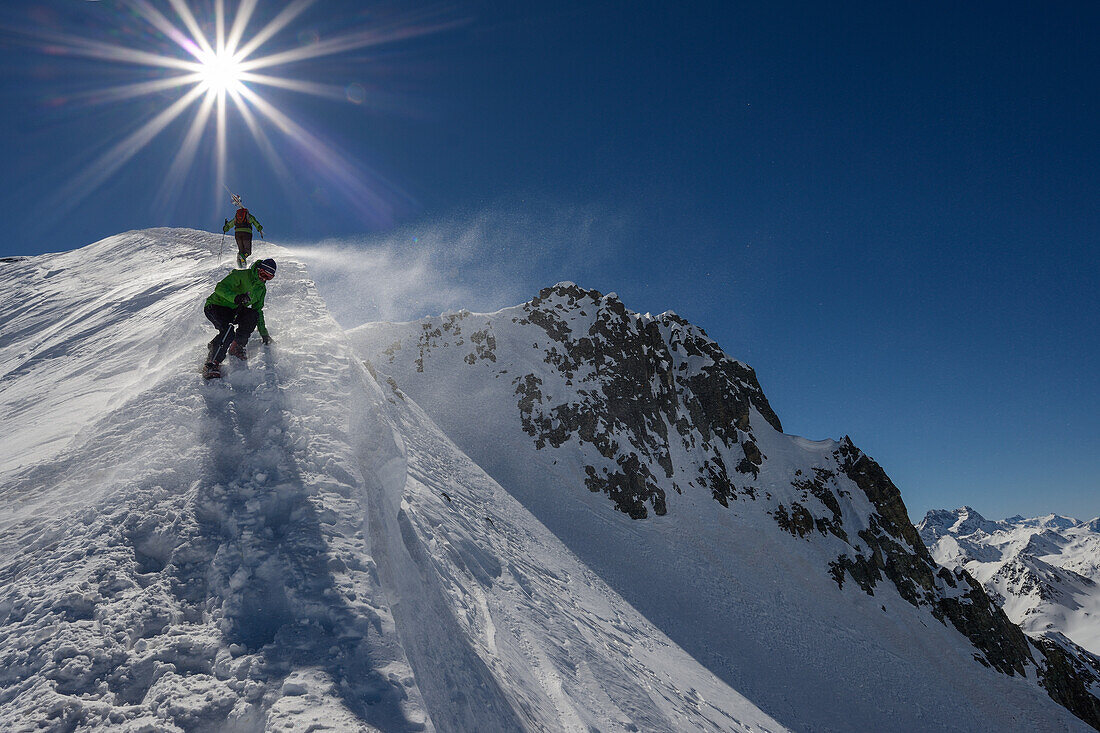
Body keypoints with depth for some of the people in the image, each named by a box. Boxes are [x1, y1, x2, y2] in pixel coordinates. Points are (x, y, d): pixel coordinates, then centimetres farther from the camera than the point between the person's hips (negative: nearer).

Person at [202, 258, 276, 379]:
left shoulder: (262, 288, 7)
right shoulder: (241, 275, -15)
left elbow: (258, 310, 15)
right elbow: (220, 288, -26)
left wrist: (264, 333, 13)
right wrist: (236, 297, -45)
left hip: (233, 311, 6)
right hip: (215, 307, -6)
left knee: (253, 314, -23)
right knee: (228, 331, -32)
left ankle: (237, 346, -11)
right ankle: (211, 364, -27)